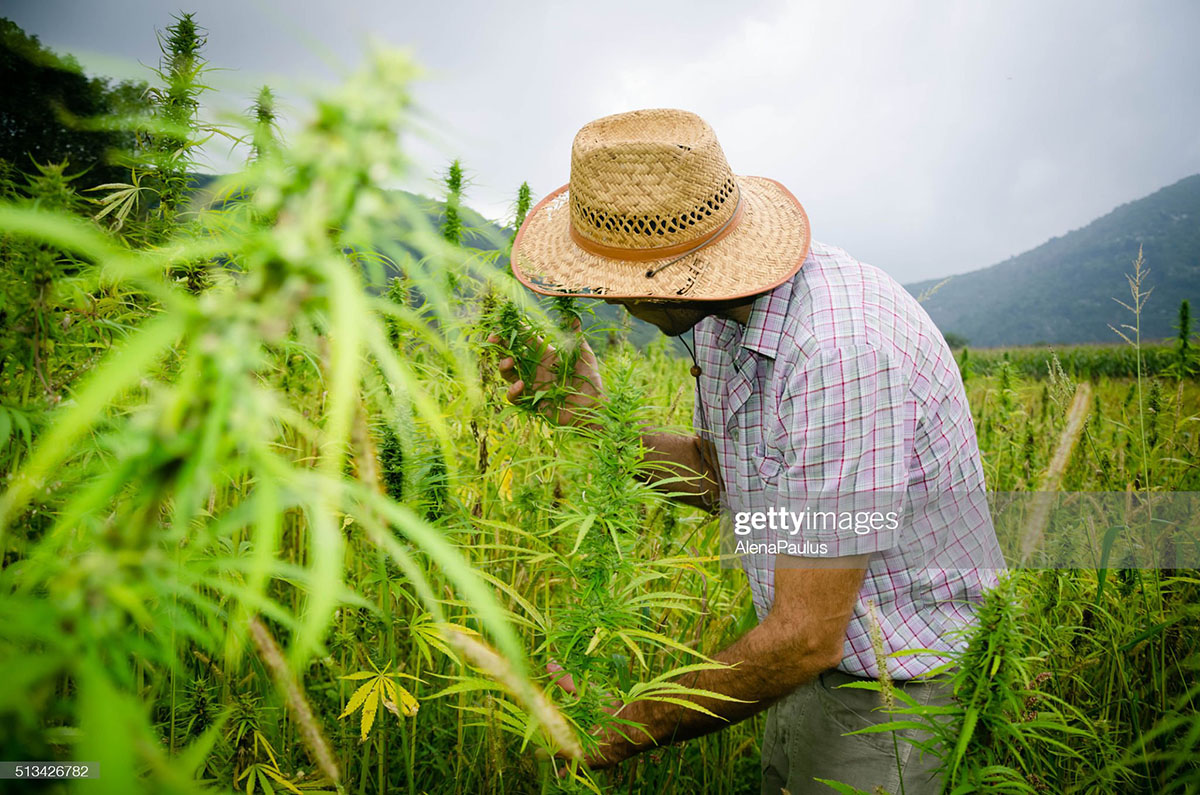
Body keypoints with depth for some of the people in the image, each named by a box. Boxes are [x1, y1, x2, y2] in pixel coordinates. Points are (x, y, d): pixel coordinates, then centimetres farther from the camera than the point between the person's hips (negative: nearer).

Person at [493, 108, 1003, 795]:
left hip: (895, 695, -7)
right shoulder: (725, 309, -4)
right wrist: (595, 419, -4)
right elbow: (722, 478, 8)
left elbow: (807, 636, -30)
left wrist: (628, 732, -19)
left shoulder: (841, 352, -33)